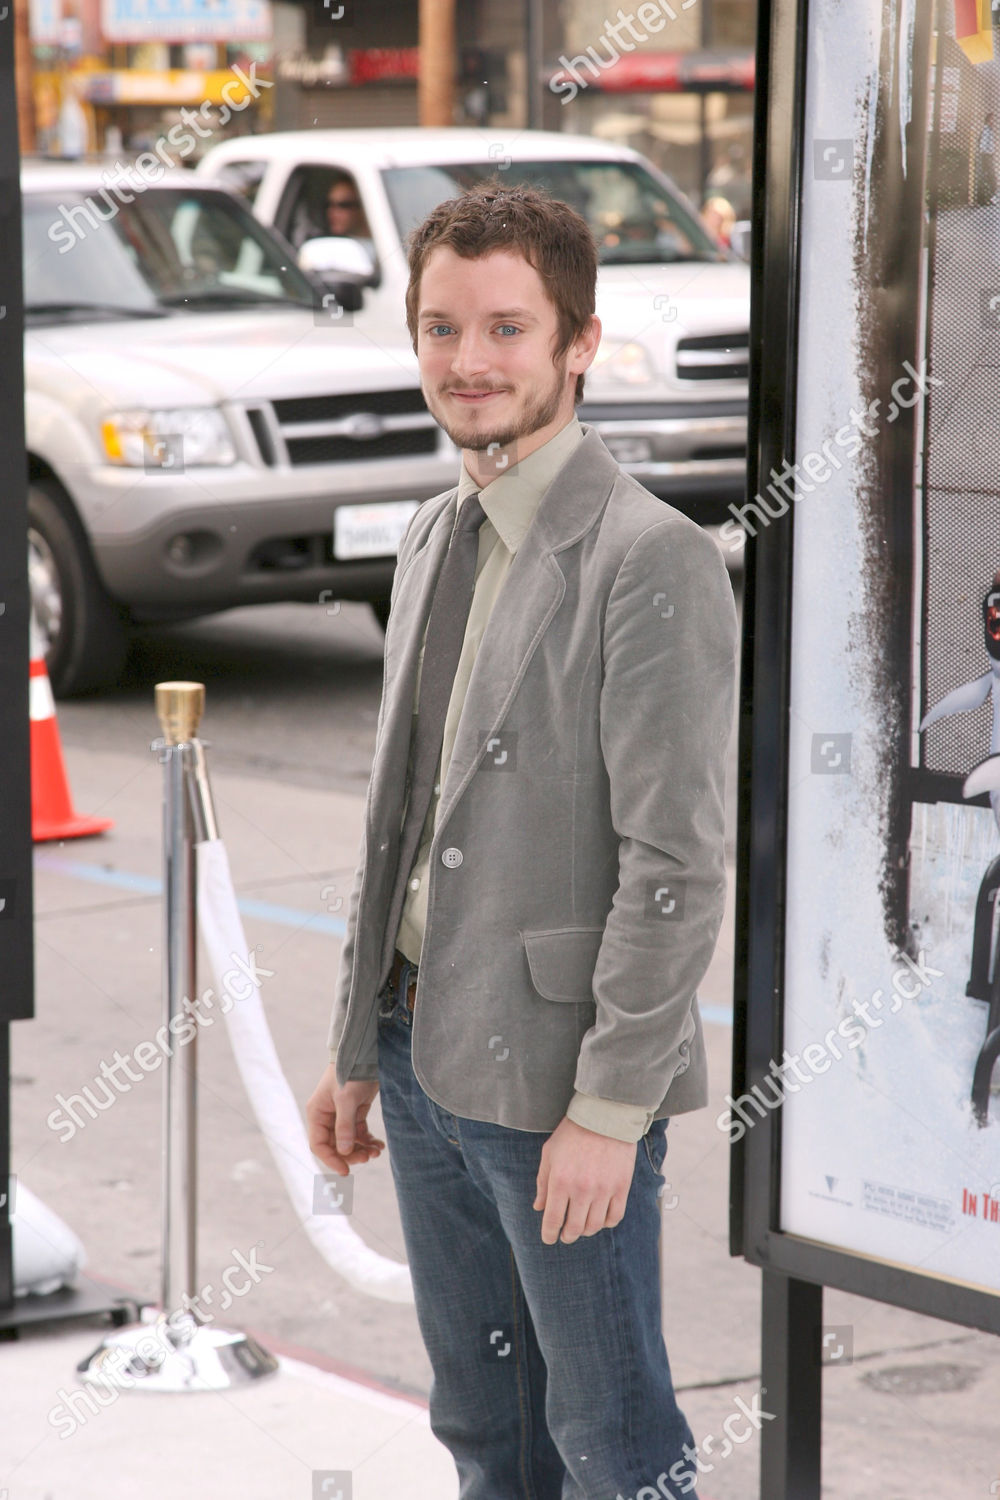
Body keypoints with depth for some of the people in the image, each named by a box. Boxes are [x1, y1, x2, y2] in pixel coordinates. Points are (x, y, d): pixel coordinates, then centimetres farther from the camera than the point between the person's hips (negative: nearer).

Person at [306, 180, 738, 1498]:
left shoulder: (652, 562, -15)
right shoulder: (434, 541, 11)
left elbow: (676, 865, -18)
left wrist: (609, 1110, -19)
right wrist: (357, 1048, 16)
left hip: (556, 1075, -8)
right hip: (427, 1049, 8)